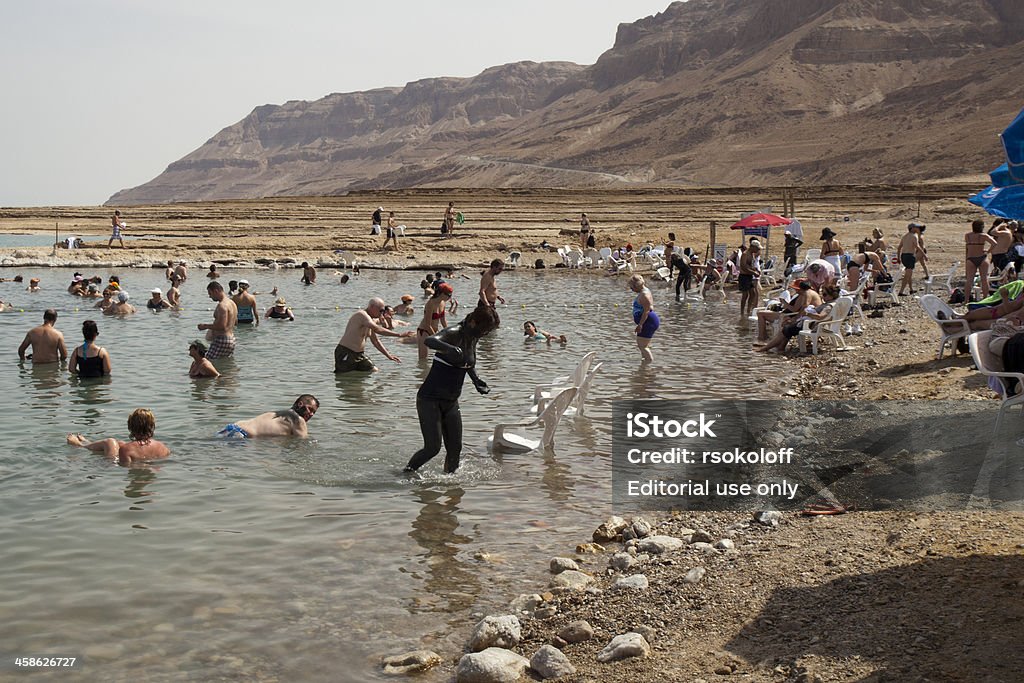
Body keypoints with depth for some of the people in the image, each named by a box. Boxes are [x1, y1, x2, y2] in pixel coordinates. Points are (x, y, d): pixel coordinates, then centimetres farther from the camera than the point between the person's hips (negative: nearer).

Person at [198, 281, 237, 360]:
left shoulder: (222, 305, -18)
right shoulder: (232, 303, 14)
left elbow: (222, 326, -26)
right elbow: (235, 322, 26)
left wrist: (205, 326, -14)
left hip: (222, 340, -10)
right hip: (231, 339, 10)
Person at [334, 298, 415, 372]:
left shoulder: (370, 319, 13)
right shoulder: (361, 315, -17)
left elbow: (375, 340, 20)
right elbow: (377, 330, -29)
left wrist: (388, 355, 12)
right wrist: (399, 334, -30)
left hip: (359, 354, 9)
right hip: (346, 353, -9)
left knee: (374, 371, -2)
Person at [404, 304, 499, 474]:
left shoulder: (473, 338, 5)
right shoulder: (454, 334, -19)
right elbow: (430, 341, -41)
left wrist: (476, 380, 8)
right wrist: (449, 348, -60)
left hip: (451, 401, 8)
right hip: (430, 399, -8)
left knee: (455, 448, 5)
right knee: (433, 447, -9)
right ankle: (407, 472, 11)